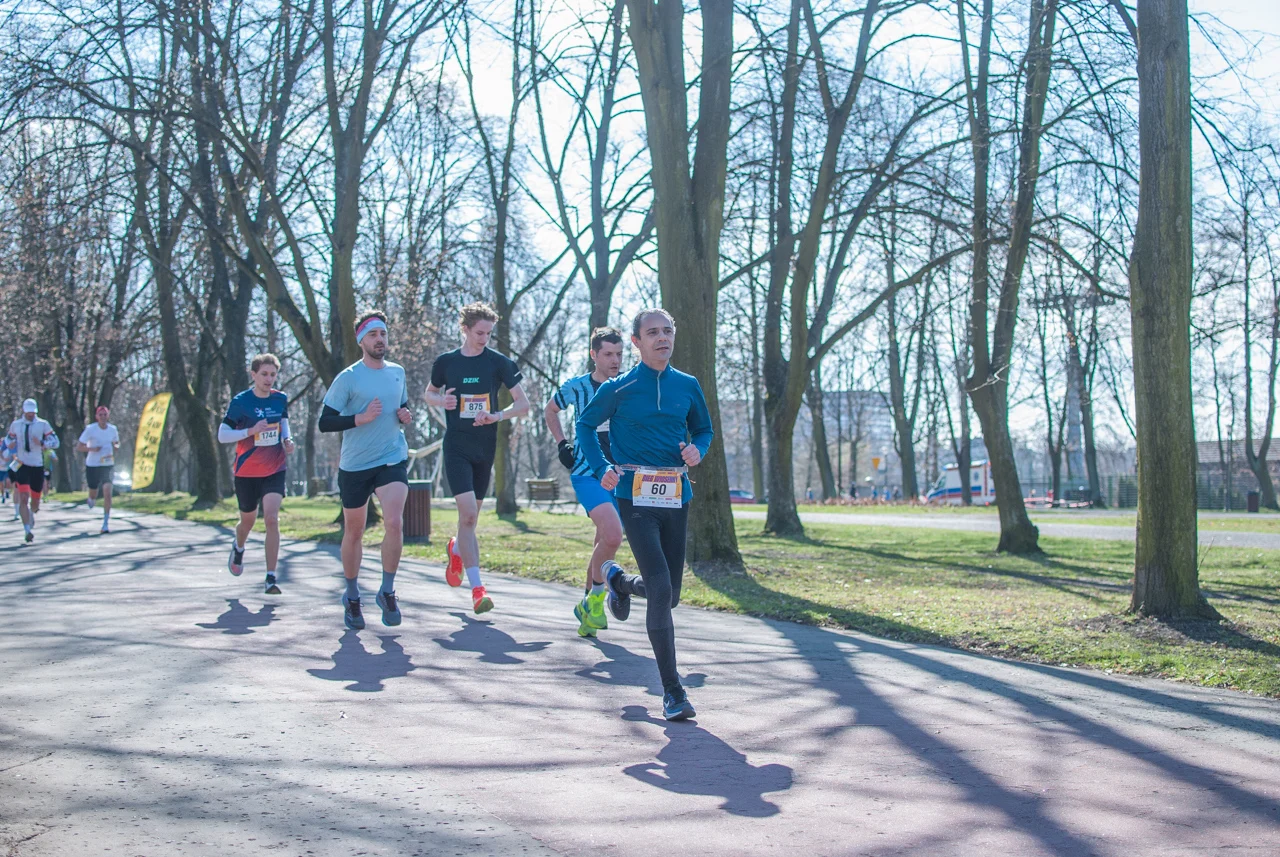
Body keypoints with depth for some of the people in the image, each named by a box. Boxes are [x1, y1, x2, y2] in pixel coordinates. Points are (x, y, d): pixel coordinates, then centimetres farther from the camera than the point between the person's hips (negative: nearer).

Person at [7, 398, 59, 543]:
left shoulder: (43, 424, 0)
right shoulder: (15, 425, 5)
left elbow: (55, 443, -3)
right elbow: (10, 442, 18)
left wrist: (41, 443, -21)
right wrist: (14, 455, -2)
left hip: (38, 467, 1)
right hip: (22, 466, 0)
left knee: (35, 500, 12)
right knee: (23, 498, -16)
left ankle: (31, 514, 47)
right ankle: (28, 530, -18)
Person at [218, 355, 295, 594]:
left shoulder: (281, 399, 0)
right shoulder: (240, 402, -11)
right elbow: (222, 435, -11)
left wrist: (287, 440, -2)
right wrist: (251, 431, -24)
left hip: (275, 470, 1)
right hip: (246, 472, -1)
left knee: (272, 519, -15)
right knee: (248, 520, 16)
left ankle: (271, 578, -13)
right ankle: (238, 549, 52)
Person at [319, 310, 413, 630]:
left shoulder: (397, 372, 8)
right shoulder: (347, 378, -6)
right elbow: (325, 422, -8)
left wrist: (405, 415, 2)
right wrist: (361, 418, -20)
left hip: (393, 460, 2)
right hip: (355, 465, -2)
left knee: (394, 522, -19)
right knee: (353, 532, 11)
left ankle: (387, 592, -2)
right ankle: (352, 598, 29)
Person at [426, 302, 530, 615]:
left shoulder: (499, 363, -1)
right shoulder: (445, 362, 2)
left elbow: (523, 404, -2)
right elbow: (430, 393, 19)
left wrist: (498, 415, -20)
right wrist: (442, 400, -5)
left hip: (485, 448, 2)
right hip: (456, 446, -2)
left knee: (471, 516, 12)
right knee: (468, 513, -15)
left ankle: (456, 549, 48)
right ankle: (477, 588, -14)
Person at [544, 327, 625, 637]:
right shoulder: (576, 387, -1)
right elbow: (550, 411, 18)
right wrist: (562, 444, 8)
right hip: (587, 474, -3)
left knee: (604, 543, 8)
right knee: (612, 536, -23)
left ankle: (587, 605, 28)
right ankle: (596, 597, -1)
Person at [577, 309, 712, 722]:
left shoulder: (688, 386, 8)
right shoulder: (620, 388, -2)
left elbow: (703, 429, 21)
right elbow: (586, 425, 9)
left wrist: (697, 449, -3)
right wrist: (601, 468, -6)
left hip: (676, 497, 5)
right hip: (635, 495, -5)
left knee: (670, 595, 11)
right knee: (660, 590, -16)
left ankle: (619, 580, 46)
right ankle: (672, 691, -7)